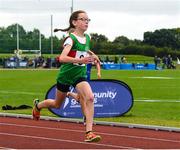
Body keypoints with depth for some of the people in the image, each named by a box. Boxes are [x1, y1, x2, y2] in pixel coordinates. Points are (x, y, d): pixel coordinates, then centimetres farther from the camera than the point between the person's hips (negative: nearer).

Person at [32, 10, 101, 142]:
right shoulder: (71, 39, -19)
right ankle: (38, 105, 51)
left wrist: (91, 55, 9)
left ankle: (89, 132, -25)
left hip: (80, 75, 4)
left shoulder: (87, 38, 1)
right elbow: (62, 58, -35)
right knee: (57, 104, 16)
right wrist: (80, 60, -47)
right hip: (66, 75, -4)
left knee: (90, 98, -25)